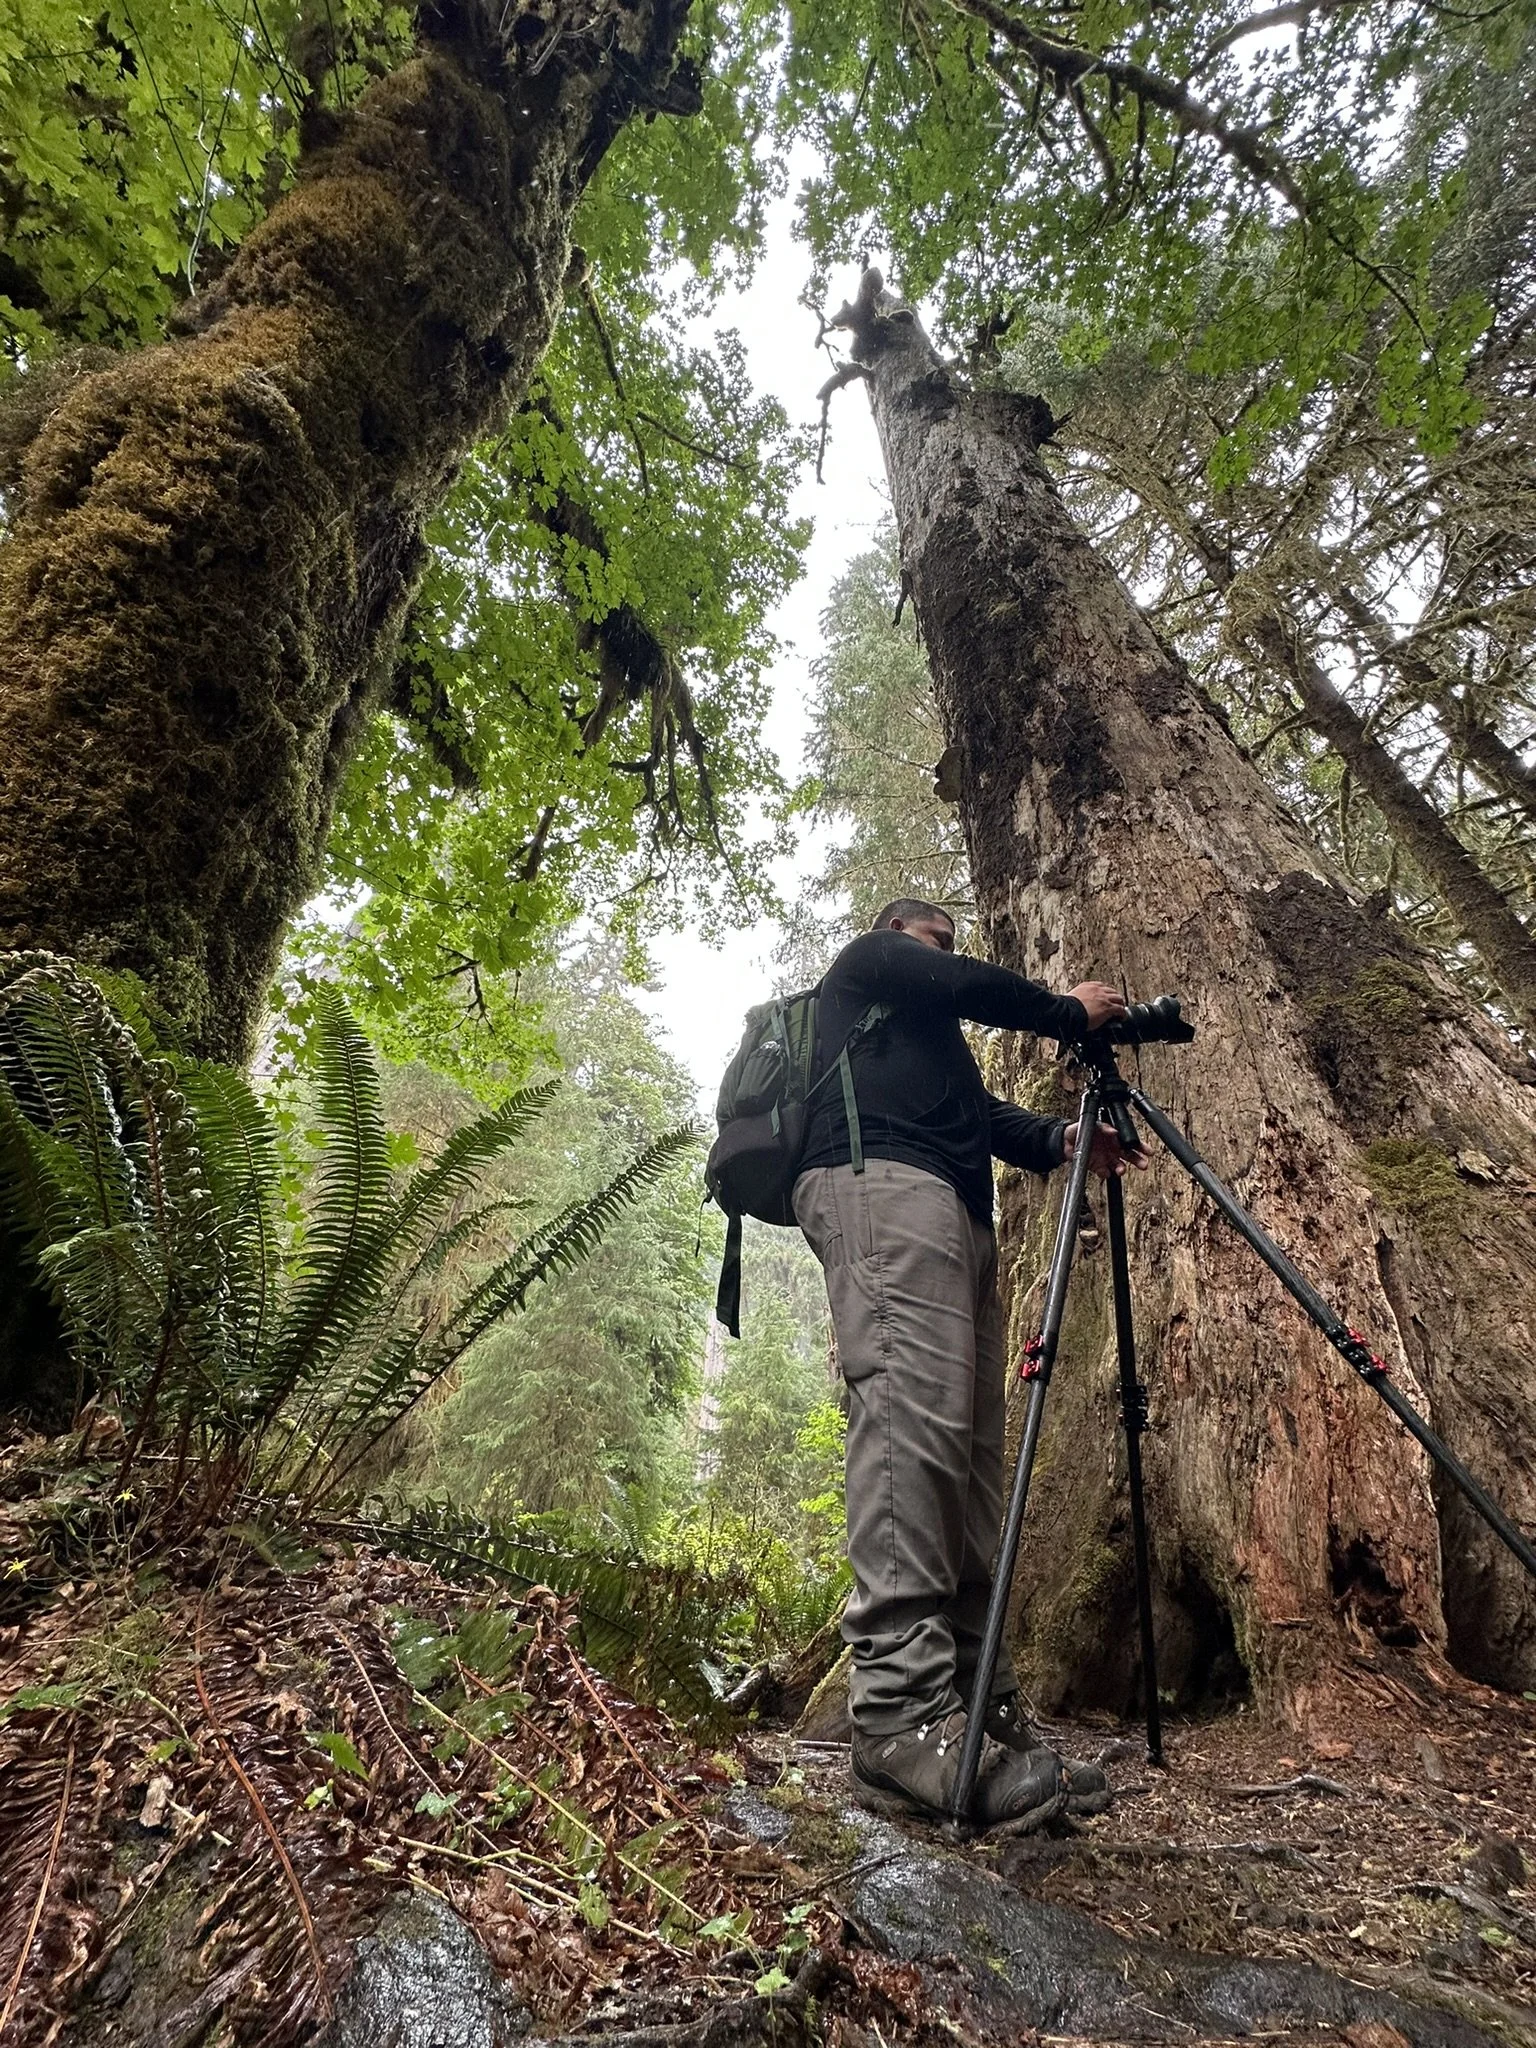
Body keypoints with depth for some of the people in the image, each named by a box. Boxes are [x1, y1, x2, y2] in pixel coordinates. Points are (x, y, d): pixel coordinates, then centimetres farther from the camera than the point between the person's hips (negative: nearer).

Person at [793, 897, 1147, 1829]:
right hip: (884, 1184, -9)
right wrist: (1070, 1010, 16)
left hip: (958, 1214, 9)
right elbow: (964, 985, 3)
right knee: (914, 1413, -23)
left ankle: (980, 1710, -3)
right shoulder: (863, 963, 20)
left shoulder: (931, 1035, 41)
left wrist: (1064, 1138, 9)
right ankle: (904, 1718, -27)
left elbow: (985, 1115, 26)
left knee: (972, 1454, -2)